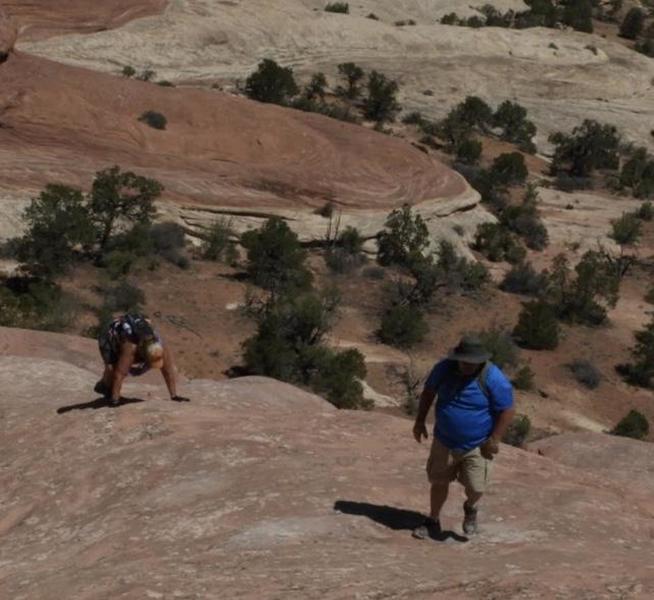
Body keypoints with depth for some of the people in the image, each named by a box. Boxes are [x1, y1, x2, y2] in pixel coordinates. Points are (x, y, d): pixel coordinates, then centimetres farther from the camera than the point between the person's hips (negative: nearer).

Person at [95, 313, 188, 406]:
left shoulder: (162, 347, -31)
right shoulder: (131, 347, -46)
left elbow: (169, 371, -23)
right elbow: (120, 373, -42)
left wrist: (174, 396, -24)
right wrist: (115, 399, -39)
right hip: (110, 338, -5)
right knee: (113, 368, -27)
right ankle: (105, 386, 7)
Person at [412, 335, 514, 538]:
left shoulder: (494, 379, -22)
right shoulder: (444, 369, -10)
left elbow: (508, 411, -15)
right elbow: (428, 392, 7)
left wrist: (494, 440, -17)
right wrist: (420, 421, 5)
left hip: (477, 446, -3)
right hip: (445, 441, 3)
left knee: (475, 488, -6)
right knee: (439, 481, 13)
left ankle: (470, 509, 30)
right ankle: (433, 522, 33)